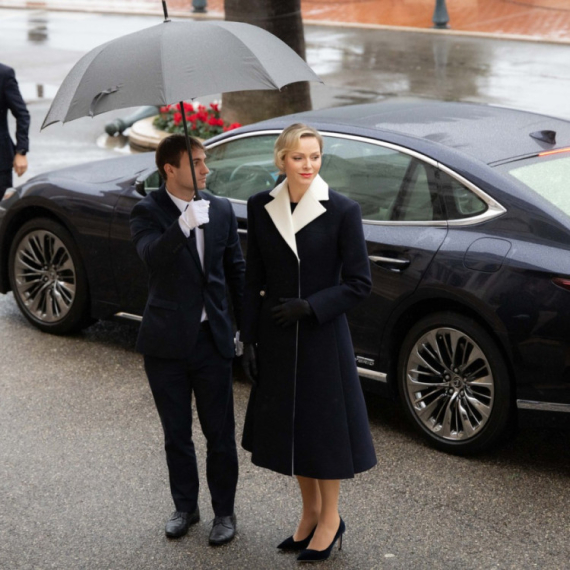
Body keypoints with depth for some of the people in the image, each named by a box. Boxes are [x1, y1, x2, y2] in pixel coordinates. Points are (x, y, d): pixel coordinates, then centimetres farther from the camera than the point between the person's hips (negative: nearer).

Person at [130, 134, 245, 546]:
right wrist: (184, 225, -45)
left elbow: (236, 271, 10)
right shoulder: (148, 212, -8)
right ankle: (185, 507, 29)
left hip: (212, 340, 2)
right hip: (167, 342, -2)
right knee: (176, 433, 13)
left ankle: (224, 511, 20)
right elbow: (152, 254, -29)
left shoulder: (221, 210, 3)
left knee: (220, 434, 6)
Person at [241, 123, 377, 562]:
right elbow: (254, 280, 5)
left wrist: (309, 307, -19)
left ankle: (330, 518, 24)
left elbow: (359, 283, -9)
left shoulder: (342, 210, -12)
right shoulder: (261, 207, 0)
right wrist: (249, 340, 4)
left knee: (325, 425, 5)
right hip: (276, 337, 4)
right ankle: (310, 513, 32)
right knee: (288, 424, 14)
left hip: (323, 336, -4)